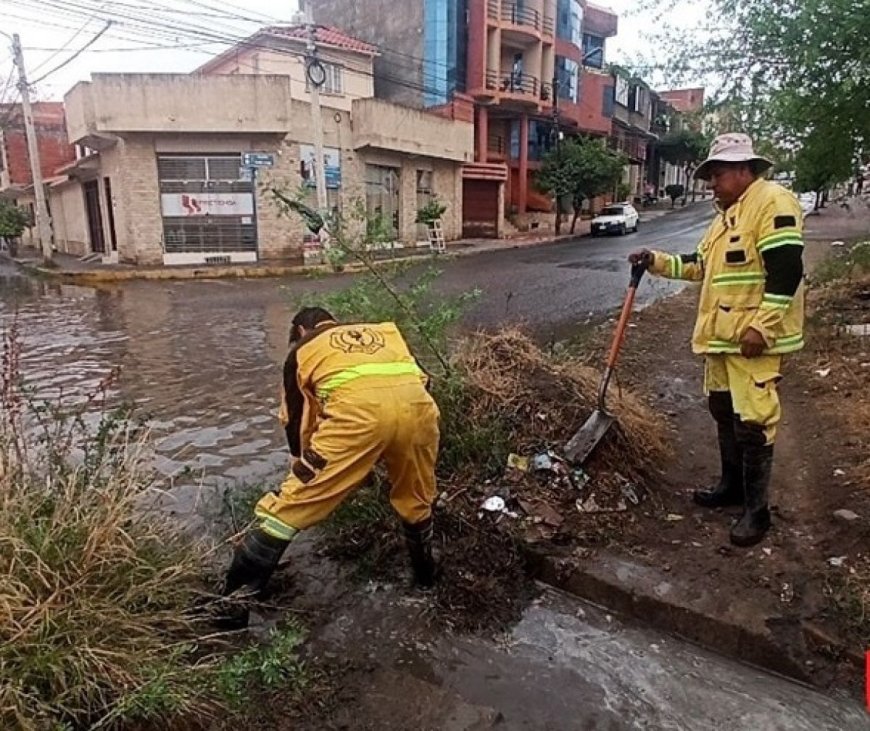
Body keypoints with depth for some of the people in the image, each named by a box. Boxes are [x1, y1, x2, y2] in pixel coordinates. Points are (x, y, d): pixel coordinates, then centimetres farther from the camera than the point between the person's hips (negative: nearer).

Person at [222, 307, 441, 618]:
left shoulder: (303, 349, 30)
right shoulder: (386, 330, 37)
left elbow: (296, 418, 34)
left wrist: (302, 463, 49)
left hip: (358, 408, -3)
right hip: (417, 403, 4)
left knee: (297, 499, 9)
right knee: (416, 496, 28)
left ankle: (236, 592, 18)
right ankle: (425, 573, 46)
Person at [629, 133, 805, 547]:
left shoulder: (773, 202, -13)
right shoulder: (727, 214, 18)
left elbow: (786, 271, -21)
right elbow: (701, 266, 24)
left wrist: (761, 328, -25)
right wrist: (657, 261, 13)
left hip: (754, 338, -10)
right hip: (721, 336, 10)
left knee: (752, 423, -6)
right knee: (724, 413, 17)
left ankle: (757, 510, 6)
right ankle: (731, 485, 33)